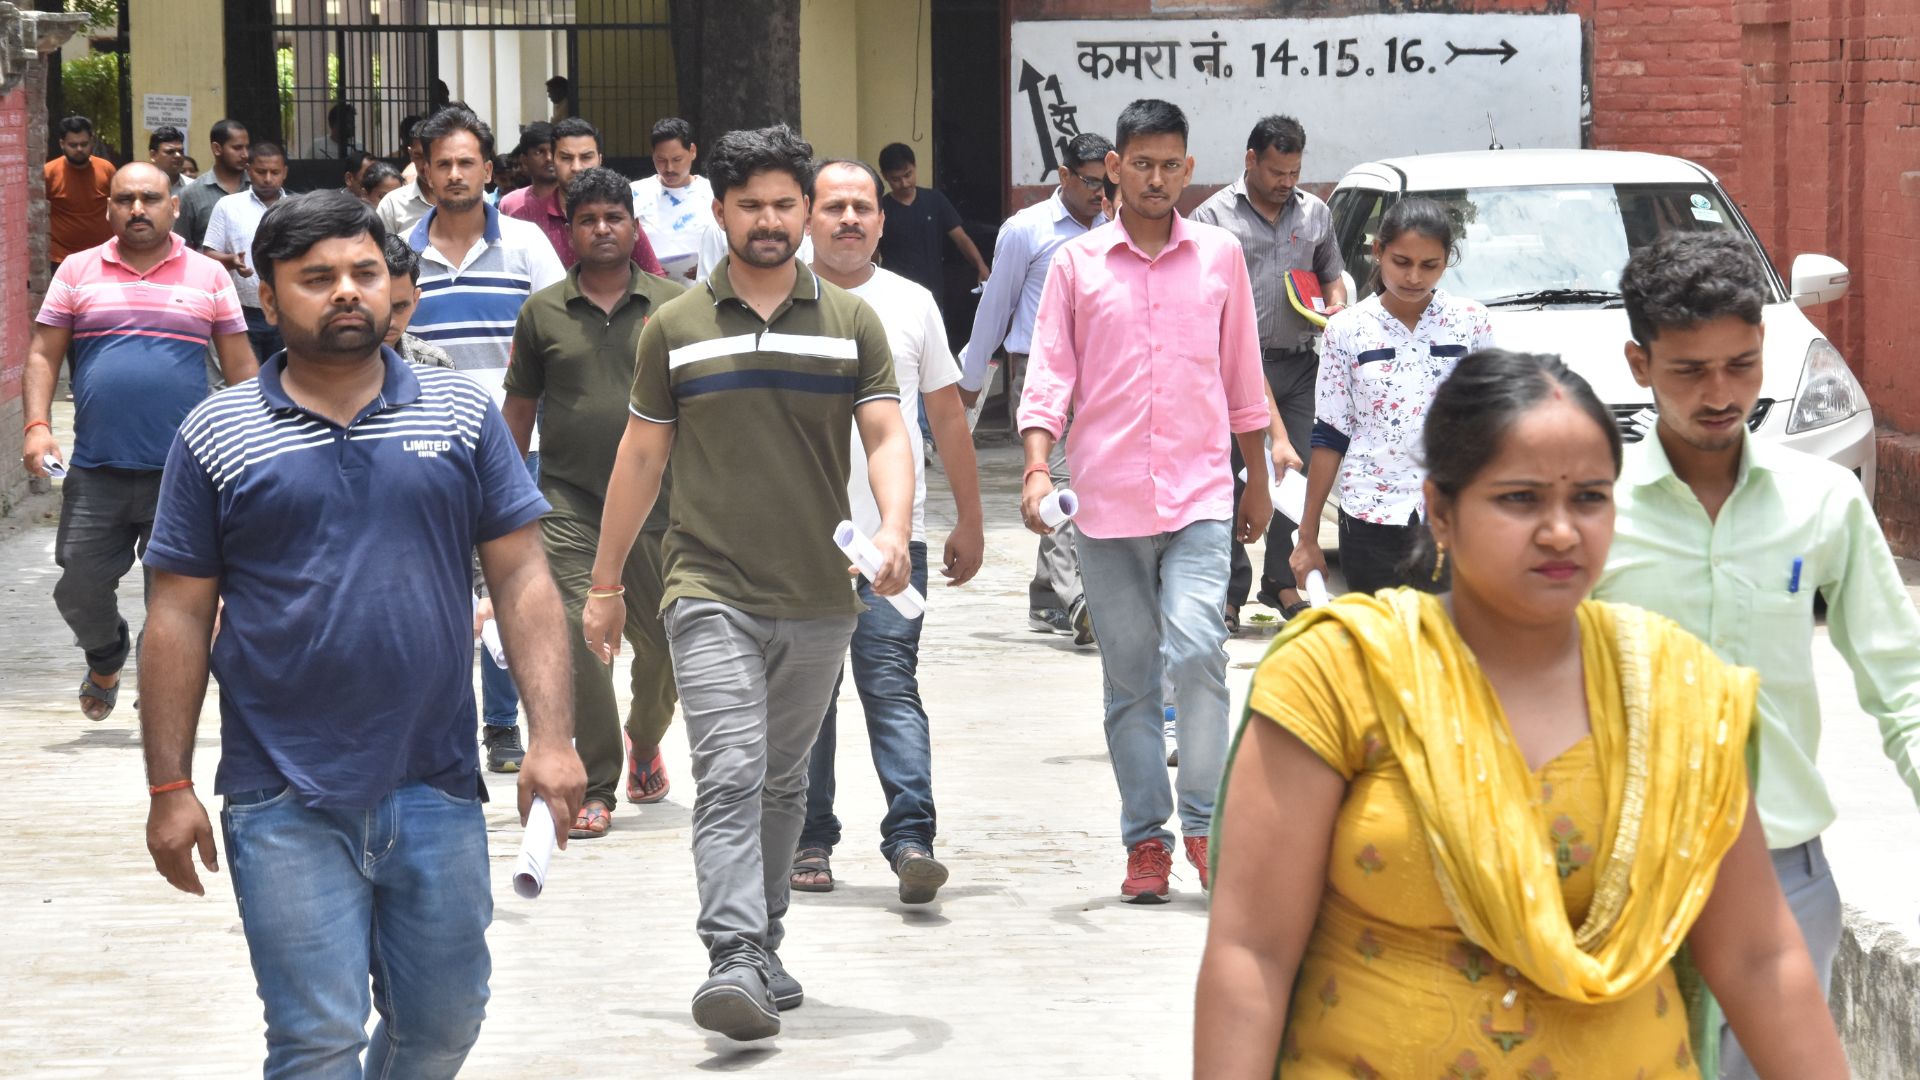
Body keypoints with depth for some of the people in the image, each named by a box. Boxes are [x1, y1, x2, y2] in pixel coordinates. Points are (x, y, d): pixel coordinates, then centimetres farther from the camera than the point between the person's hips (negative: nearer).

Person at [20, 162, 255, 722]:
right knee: (79, 588, 4)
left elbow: (240, 366, 9)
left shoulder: (208, 276, 6)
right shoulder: (77, 272, 7)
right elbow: (43, 356, 7)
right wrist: (37, 426, -7)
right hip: (96, 470, 1)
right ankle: (106, 660, 33)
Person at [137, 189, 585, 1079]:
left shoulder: (461, 415, 6)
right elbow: (180, 619, 3)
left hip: (437, 789, 2)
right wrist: (169, 787, -2)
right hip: (287, 804, -2)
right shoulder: (216, 437, 2)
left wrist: (551, 737, -6)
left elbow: (522, 580, 4)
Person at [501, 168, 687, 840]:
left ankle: (645, 741, 40)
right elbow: (519, 409, 11)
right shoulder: (543, 312, 5)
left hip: (655, 500, 1)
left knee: (661, 640, 9)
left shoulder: (672, 306, 4)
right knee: (579, 638, -13)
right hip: (568, 499, -1)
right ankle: (596, 787, -7)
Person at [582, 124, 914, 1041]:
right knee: (731, 775, -16)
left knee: (782, 784, 13)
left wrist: (893, 529, -20)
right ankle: (734, 963, -25)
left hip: (818, 602, 2)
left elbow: (886, 439, 0)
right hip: (711, 592, -2)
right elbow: (641, 455, 11)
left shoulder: (852, 324, 7)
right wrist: (605, 583, 13)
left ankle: (762, 949, 26)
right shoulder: (675, 328, 5)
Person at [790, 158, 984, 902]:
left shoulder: (912, 305, 9)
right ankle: (811, 839, 15)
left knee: (892, 687, -10)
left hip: (891, 534, 0)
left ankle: (911, 837, -17)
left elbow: (948, 419, 15)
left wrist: (969, 523, 15)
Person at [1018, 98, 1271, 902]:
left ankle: (1204, 821, -6)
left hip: (1200, 496, -1)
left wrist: (1258, 481, 17)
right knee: (1129, 676, 5)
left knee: (1196, 649, -17)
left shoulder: (1220, 256, 8)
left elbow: (1243, 375, 15)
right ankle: (1145, 837, 12)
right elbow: (1049, 374, 2)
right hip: (1107, 501, 1)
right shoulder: (1076, 264, 5)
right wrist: (1037, 467, -12)